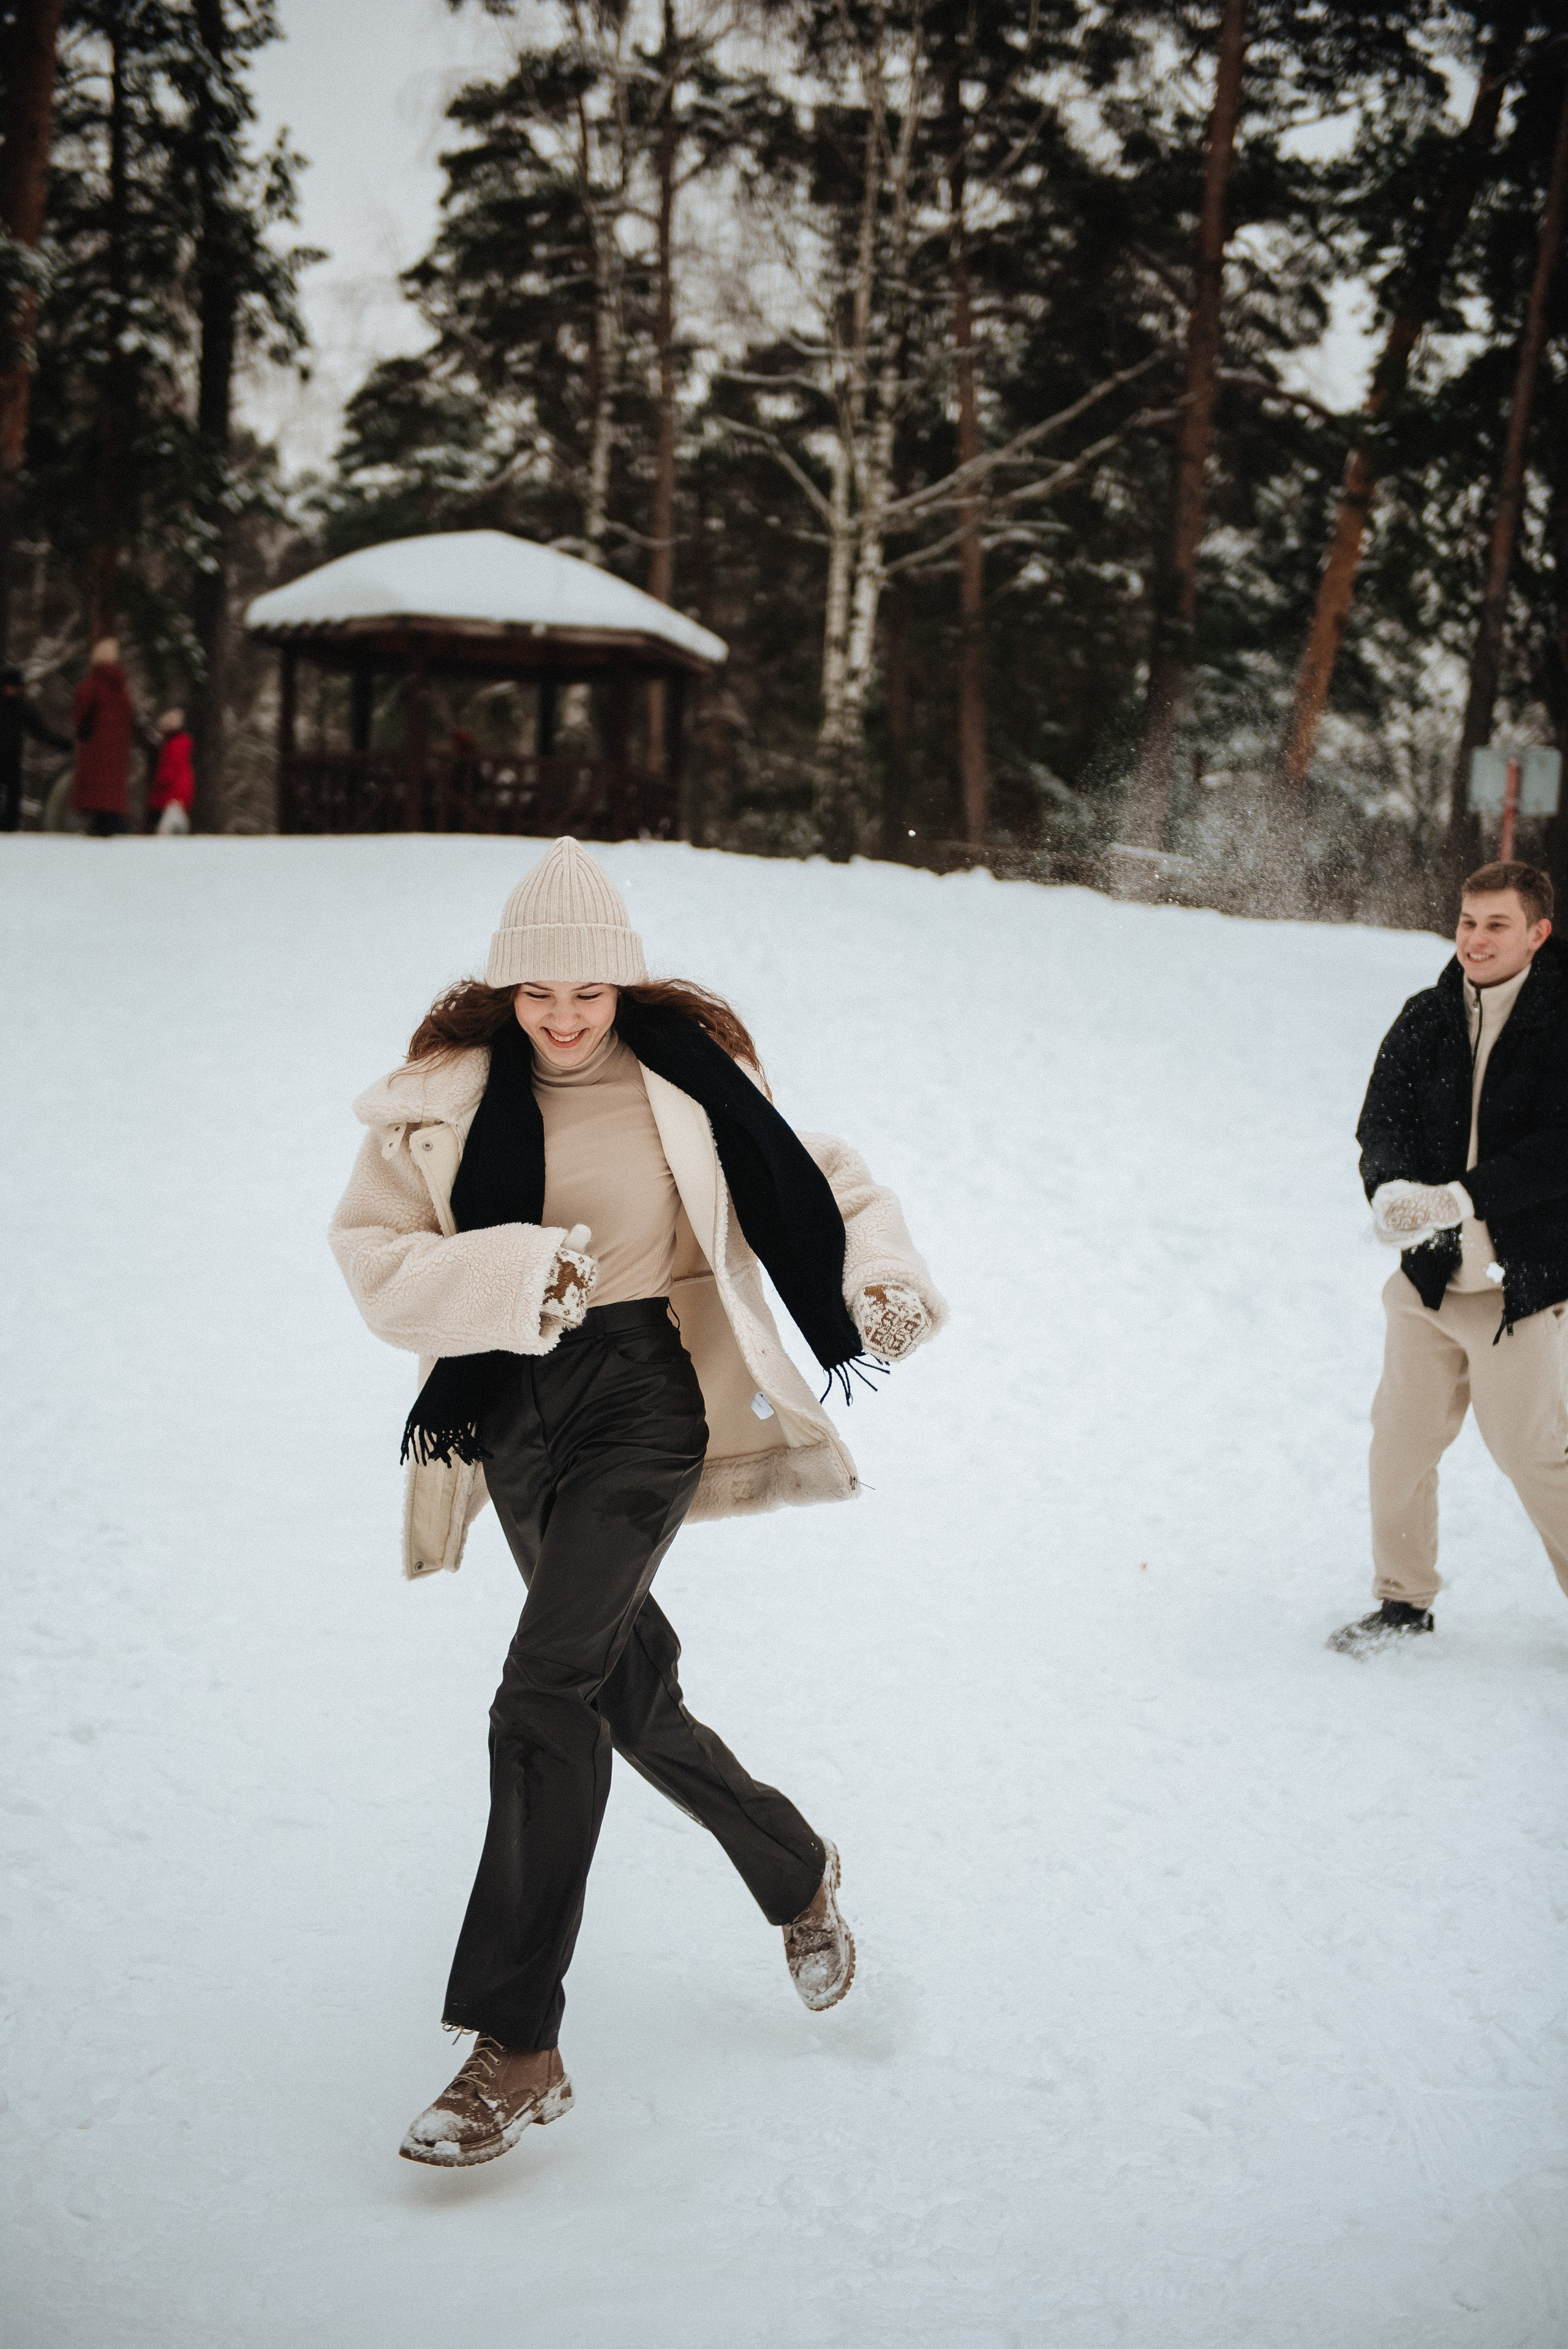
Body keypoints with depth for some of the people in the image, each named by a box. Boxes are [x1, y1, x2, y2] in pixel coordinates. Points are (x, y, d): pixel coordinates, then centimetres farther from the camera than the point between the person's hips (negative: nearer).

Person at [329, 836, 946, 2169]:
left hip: (647, 1398, -4)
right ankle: (796, 1874, 42)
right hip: (512, 1410, 4)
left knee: (547, 1694, -17)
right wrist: (508, 1275, -18)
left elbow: (812, 1184, 8)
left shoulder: (685, 1078, -2)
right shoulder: (447, 1095, 2)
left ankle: (518, 2047, -13)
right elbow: (372, 1255, -1)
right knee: (630, 1688, 15)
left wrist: (884, 1278, -10)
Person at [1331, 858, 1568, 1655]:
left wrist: (1461, 1198, -28)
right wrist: (1393, 1189, -20)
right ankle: (1403, 1601, 26)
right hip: (1428, 1271, 5)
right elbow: (1382, 1119, 2)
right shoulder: (1427, 1019, 5)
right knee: (1401, 1437, 9)